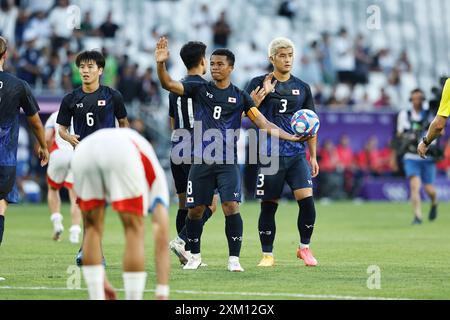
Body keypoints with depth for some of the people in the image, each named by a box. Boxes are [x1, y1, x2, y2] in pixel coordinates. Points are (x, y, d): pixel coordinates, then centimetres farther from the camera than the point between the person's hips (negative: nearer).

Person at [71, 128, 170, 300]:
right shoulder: (155, 176, 37)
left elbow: (90, 234, 47)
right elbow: (162, 241, 28)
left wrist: (101, 282, 52)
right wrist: (162, 293, 26)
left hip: (82, 151, 4)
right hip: (122, 152, -4)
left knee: (92, 230, 23)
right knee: (135, 232, 13)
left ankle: (97, 298, 22)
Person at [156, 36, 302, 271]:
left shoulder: (240, 97, 5)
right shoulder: (200, 89, 5)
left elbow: (264, 124, 3)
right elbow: (168, 84, -5)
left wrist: (291, 137, -7)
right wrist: (161, 64, -24)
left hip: (228, 163, -1)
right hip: (201, 162, 1)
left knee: (231, 207, -15)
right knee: (195, 210, 4)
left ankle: (234, 259, -8)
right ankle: (194, 256, 24)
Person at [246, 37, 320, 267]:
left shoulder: (302, 88, 12)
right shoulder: (259, 84, 3)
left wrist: (313, 157, 12)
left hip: (297, 155, 2)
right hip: (270, 155, -2)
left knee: (307, 200, -12)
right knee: (268, 205, 1)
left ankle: (304, 248, 6)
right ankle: (267, 254, 14)